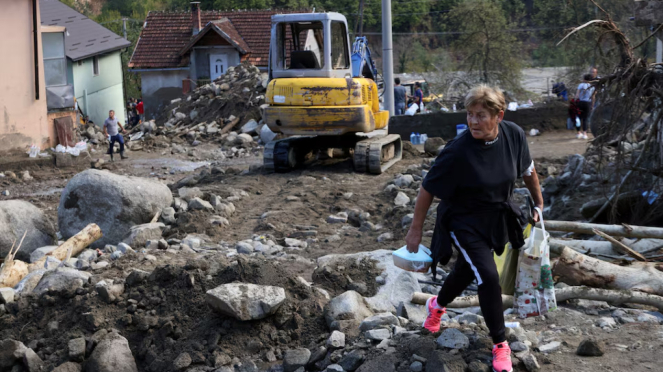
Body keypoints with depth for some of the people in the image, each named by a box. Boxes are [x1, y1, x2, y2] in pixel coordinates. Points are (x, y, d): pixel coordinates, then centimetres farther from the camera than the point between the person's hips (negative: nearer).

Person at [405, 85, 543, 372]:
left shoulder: (514, 135, -16)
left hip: (496, 217, 5)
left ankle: (437, 305, 53)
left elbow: (527, 170, 4)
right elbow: (428, 189, -18)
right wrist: (416, 230, -11)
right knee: (488, 277, -15)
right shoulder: (457, 151, -29)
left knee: (467, 271, 21)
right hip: (464, 221, -5)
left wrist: (539, 204, 13)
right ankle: (500, 345, 5)